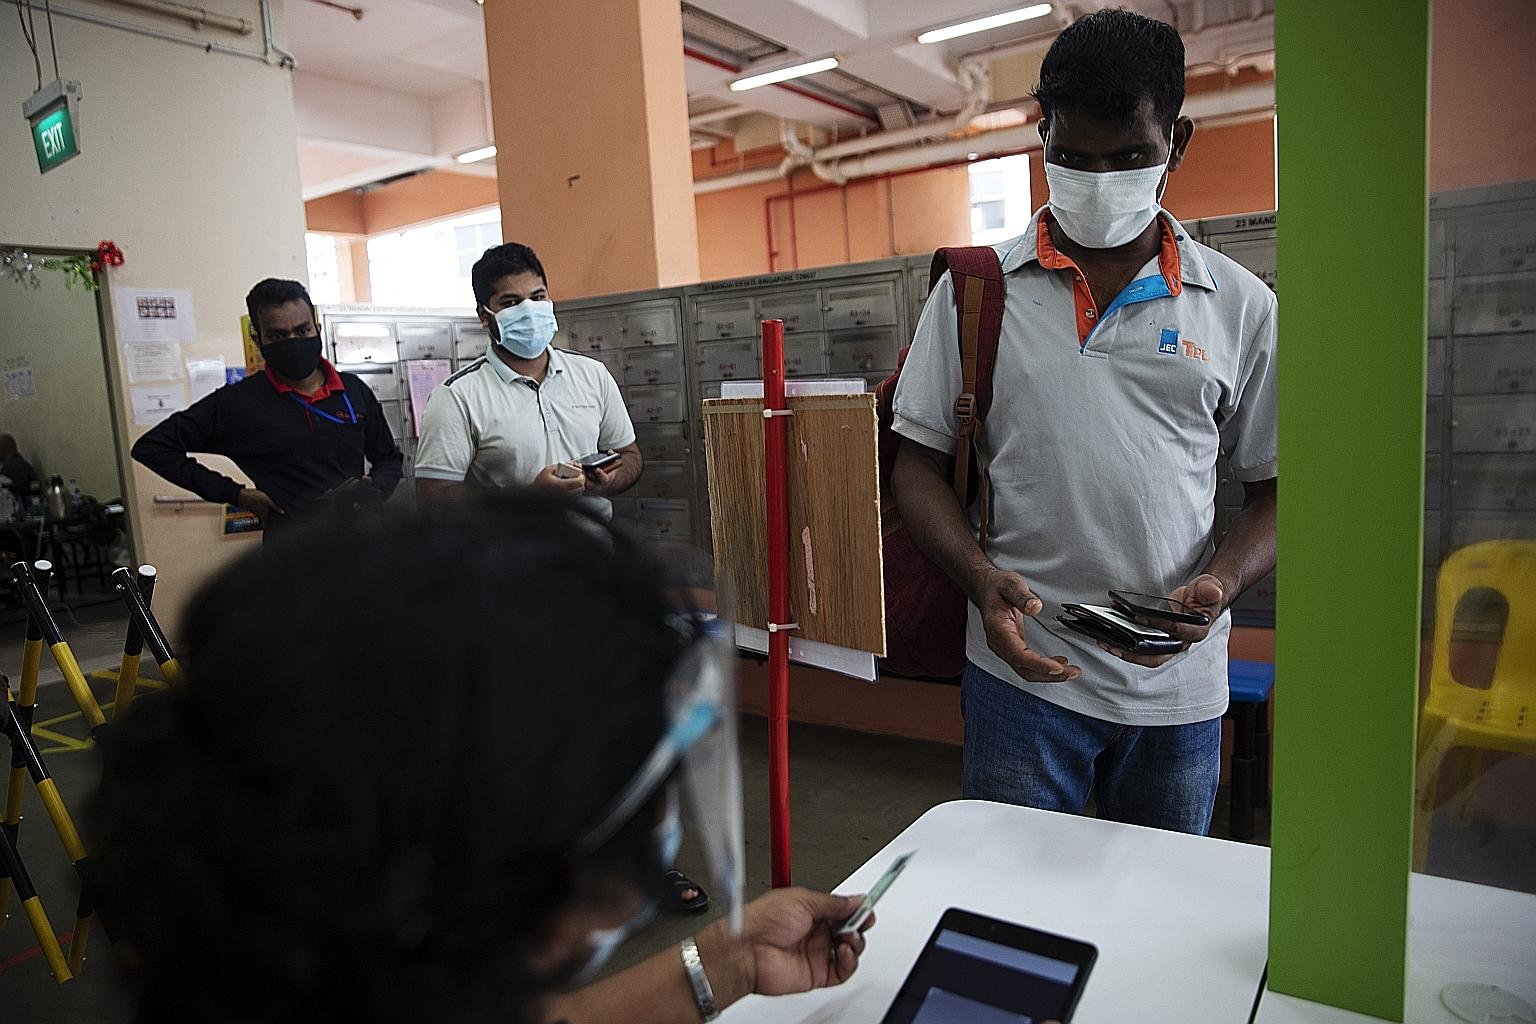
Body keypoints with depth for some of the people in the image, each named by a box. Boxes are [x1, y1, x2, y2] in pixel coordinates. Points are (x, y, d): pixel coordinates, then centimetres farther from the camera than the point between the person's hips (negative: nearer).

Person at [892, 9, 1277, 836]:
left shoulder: (1240, 307, 3)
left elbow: (1275, 487, 7)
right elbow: (919, 461, 1)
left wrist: (1220, 582, -13)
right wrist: (981, 578, -15)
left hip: (1179, 686, 2)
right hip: (1022, 670, -1)